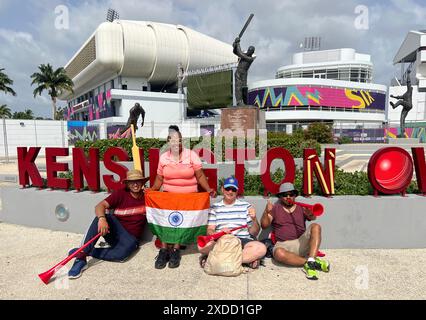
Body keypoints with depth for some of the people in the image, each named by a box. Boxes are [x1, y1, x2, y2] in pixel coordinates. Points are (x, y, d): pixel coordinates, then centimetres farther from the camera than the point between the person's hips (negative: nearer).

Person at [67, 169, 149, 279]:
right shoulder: (120, 194, -2)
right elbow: (100, 206, -13)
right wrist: (102, 218, -34)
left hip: (130, 238, -1)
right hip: (114, 232, 1)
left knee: (121, 254, -35)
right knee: (101, 217, -30)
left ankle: (87, 252, -15)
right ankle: (81, 259, -31)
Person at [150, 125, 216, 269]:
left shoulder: (191, 155, -1)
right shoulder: (163, 157, 6)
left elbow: (200, 175, -1)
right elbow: (159, 179, 9)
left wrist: (209, 189, -14)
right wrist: (151, 190, -7)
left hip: (189, 195, -1)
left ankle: (175, 248, -13)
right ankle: (164, 249, -17)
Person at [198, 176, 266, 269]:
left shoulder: (246, 206, 12)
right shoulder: (215, 208, 13)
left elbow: (254, 233, 11)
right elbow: (209, 231, 5)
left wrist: (254, 220, -10)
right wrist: (219, 233, -17)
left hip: (242, 241, 1)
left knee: (261, 248, -30)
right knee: (203, 245, -32)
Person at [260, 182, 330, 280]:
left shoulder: (301, 208, 14)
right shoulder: (275, 209, 12)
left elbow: (312, 217, -7)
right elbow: (264, 225, 2)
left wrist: (311, 215, -32)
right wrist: (266, 212, -17)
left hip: (302, 242, 2)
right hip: (284, 244, -2)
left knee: (315, 226, -23)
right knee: (279, 253, -36)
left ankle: (311, 261, -30)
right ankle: (308, 262, -23)